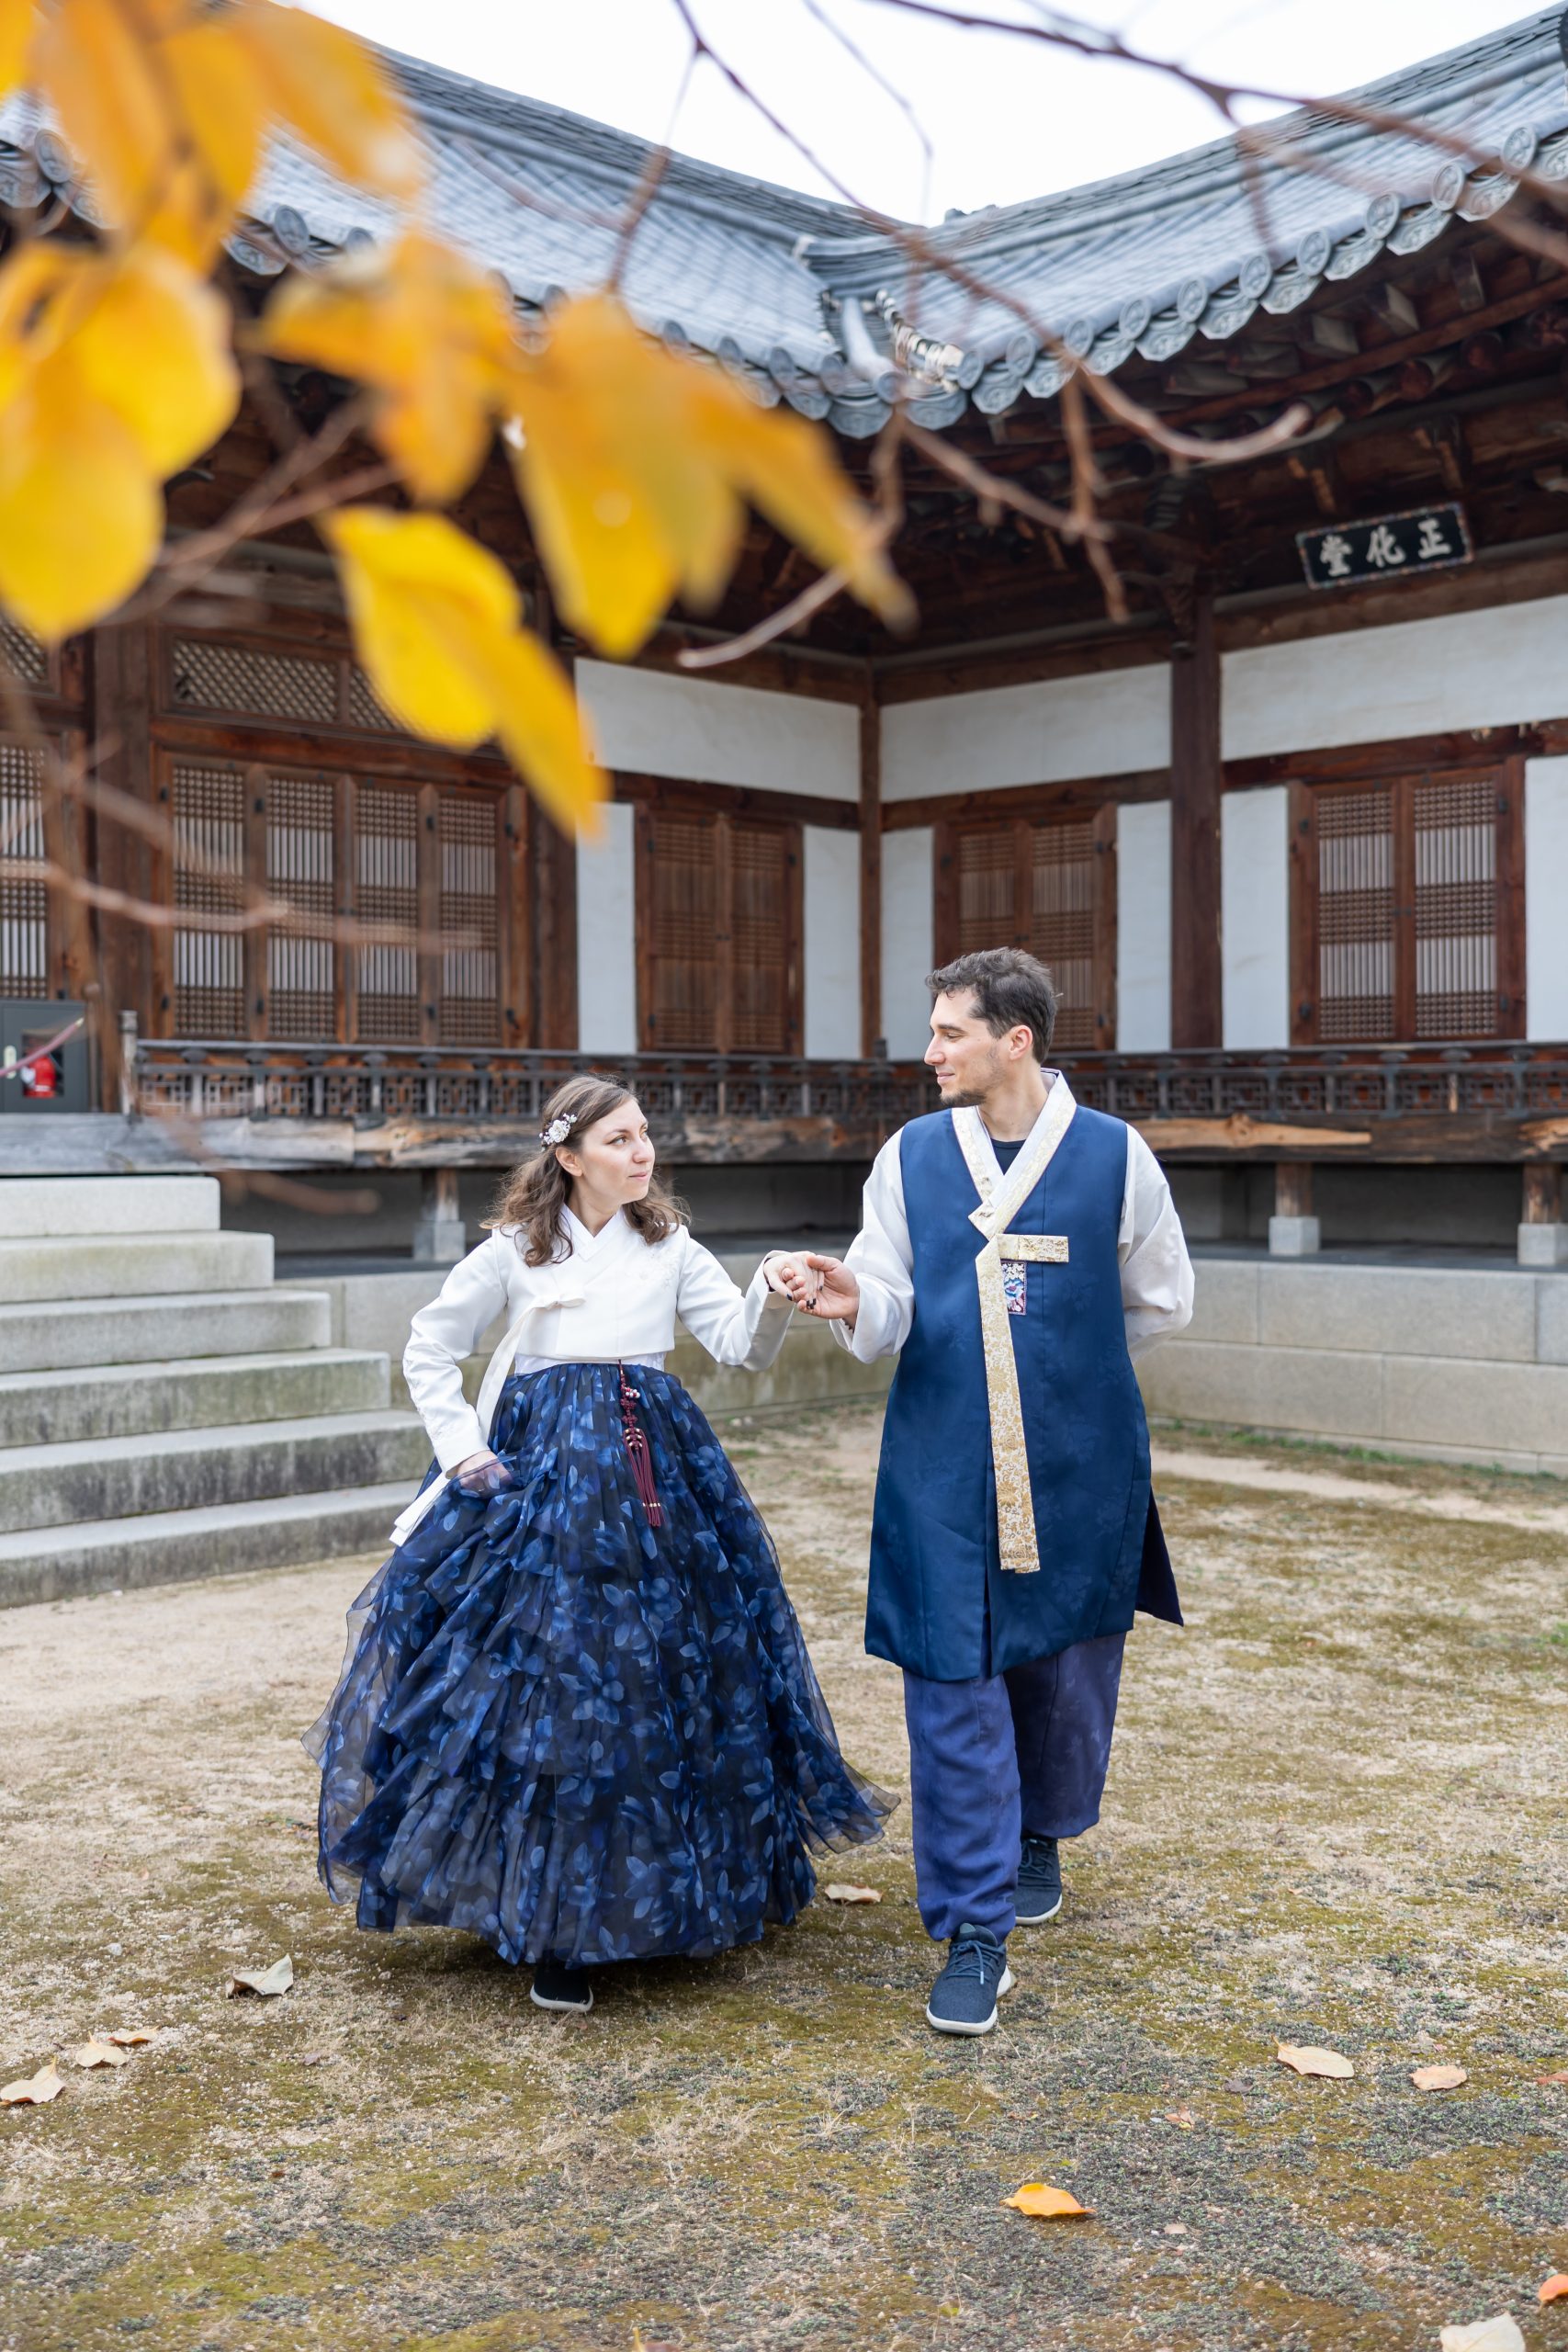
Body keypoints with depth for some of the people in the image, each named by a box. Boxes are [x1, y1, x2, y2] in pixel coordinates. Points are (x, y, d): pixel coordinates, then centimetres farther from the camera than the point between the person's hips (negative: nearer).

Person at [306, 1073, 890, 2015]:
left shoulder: (670, 1247, 8)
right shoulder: (514, 1252, 2)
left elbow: (741, 1344, -3)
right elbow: (430, 1352, 10)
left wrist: (774, 1297, -23)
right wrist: (461, 1448, 0)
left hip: (657, 1476, 3)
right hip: (543, 1478, -2)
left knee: (668, 1679, 6)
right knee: (544, 1684, -4)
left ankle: (662, 1890, 24)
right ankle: (554, 1930, 5)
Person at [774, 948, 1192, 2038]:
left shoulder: (1114, 1154, -2)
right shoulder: (911, 1154, 3)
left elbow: (1161, 1303, 10)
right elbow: (895, 1314, 1)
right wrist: (854, 1302, -20)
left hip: (1078, 1469, 0)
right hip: (943, 1470, 0)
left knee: (1069, 1671, 14)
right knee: (952, 1686, -3)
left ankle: (1040, 1835, 43)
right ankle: (976, 1933, 7)